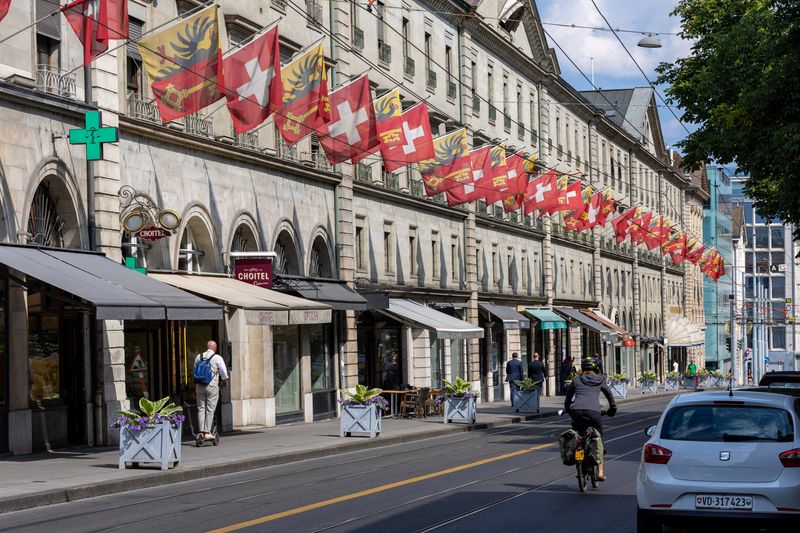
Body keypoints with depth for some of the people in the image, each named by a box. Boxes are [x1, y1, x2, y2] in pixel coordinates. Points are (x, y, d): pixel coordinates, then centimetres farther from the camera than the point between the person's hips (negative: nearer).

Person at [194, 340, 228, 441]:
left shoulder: (199, 357, 8)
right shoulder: (217, 358, -5)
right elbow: (224, 373, -4)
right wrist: (224, 381, 15)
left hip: (199, 386, 4)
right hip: (212, 385, -4)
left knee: (201, 409, 8)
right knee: (210, 410, 0)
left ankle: (201, 431, 2)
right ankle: (207, 432, -2)